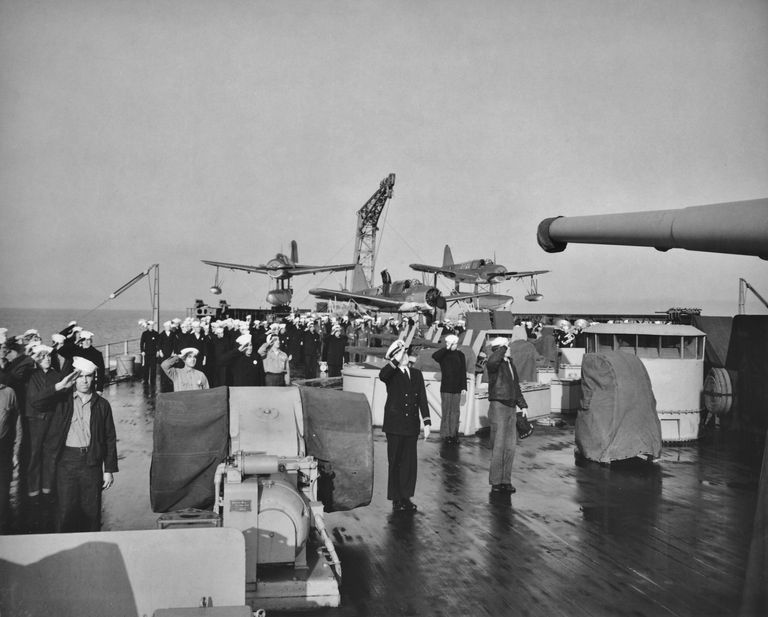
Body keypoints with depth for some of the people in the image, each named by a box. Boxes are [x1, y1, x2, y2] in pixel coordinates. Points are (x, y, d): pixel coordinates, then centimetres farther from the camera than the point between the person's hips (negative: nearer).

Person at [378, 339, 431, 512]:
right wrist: (396, 360, -24)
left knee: (409, 462, 7)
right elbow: (382, 376, -28)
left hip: (411, 425, 4)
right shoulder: (391, 373, -1)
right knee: (395, 462, 2)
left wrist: (427, 422, 3)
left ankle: (406, 497, 18)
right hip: (395, 425, -4)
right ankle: (396, 499, 11)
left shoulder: (417, 374, 12)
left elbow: (422, 399, 9)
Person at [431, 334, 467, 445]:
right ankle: (446, 434, 4)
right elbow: (434, 356, -24)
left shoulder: (460, 355, 9)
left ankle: (454, 434, 13)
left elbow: (463, 372, 10)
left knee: (455, 412, 6)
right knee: (446, 412, -2)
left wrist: (464, 387, 4)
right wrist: (447, 348, -22)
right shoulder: (443, 355, 0)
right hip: (446, 389, -3)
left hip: (457, 389, 3)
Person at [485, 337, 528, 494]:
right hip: (498, 407, -8)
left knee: (510, 446, 9)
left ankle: (506, 480, 17)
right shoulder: (495, 363, -11)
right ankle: (495, 482, 2)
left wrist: (523, 405, 19)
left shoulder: (511, 365, 17)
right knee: (498, 446, -5)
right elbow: (492, 362, -38)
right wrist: (502, 348, -24)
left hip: (510, 409, 8)